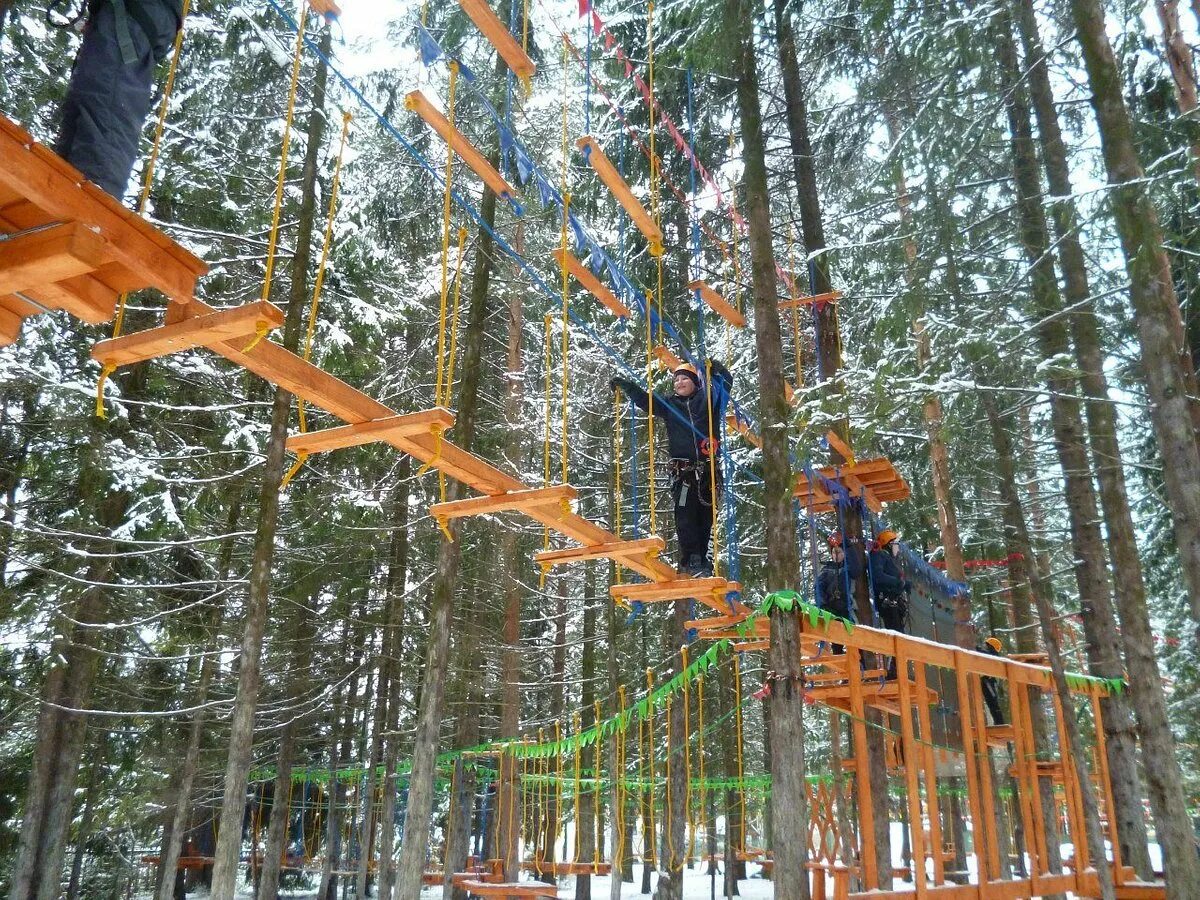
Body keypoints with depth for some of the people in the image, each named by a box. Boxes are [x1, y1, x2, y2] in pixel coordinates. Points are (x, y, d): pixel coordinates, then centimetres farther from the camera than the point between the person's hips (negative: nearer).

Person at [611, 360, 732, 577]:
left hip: (708, 471, 0)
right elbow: (644, 399, 14)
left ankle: (703, 562, 6)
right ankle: (690, 562, -12)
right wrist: (625, 385, 4)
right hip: (683, 472, 1)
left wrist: (712, 366, -9)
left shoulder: (707, 400, 9)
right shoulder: (669, 405, 14)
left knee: (706, 517, 1)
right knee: (685, 517, -11)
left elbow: (726, 380, 6)